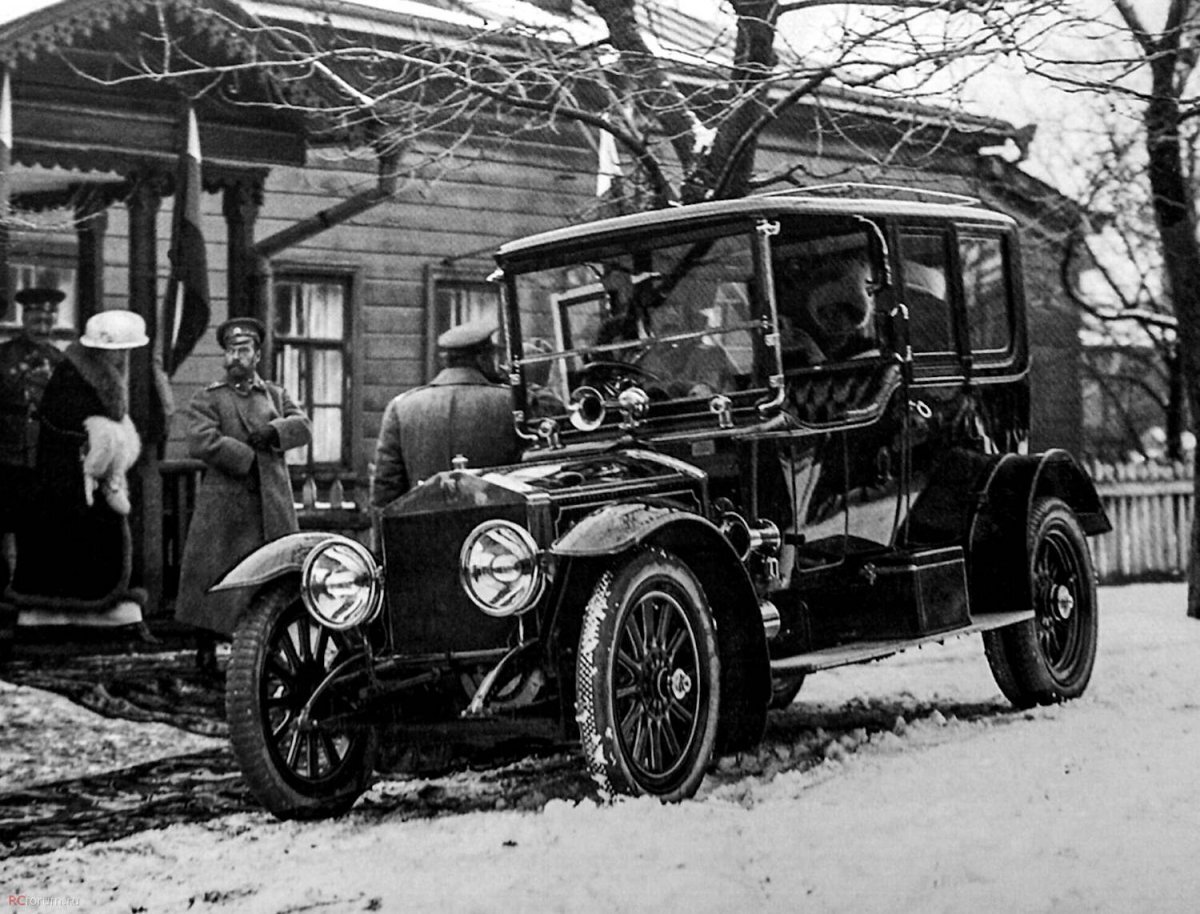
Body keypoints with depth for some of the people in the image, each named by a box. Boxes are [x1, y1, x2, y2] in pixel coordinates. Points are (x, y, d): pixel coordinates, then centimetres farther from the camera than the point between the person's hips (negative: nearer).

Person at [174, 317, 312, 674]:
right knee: (213, 578, -1)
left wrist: (273, 432, -13)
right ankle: (205, 649, 11)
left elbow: (304, 427, 5)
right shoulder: (207, 399, 7)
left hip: (272, 506, 3)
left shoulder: (277, 396, 19)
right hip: (224, 507, -3)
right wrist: (247, 459, -11)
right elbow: (202, 442, -10)